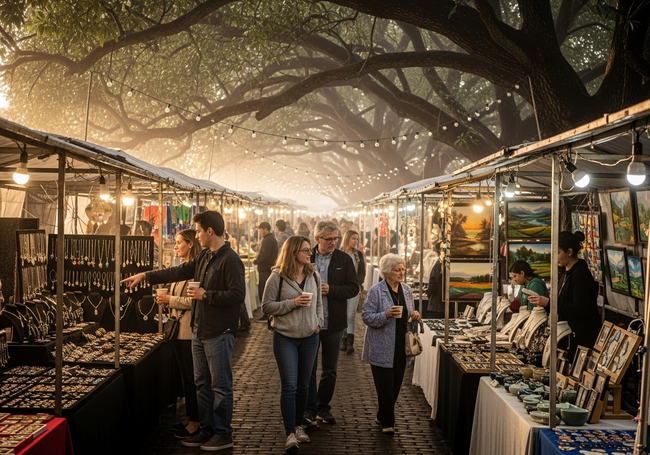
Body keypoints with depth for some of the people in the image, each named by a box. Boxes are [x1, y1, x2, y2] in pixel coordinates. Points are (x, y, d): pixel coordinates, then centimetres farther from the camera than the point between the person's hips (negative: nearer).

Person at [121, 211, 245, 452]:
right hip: (199, 330, 9)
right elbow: (179, 271, 18)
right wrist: (146, 276, 17)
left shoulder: (230, 260, -16)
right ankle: (206, 430, 26)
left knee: (220, 386, 1)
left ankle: (223, 434, 12)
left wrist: (206, 295, -19)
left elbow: (237, 294, -23)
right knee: (202, 384, 15)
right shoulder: (204, 256, 11)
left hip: (219, 333, -9)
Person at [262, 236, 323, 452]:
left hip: (309, 337, 5)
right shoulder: (277, 277, -9)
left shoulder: (313, 276, 6)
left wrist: (318, 322, 5)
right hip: (285, 338, -4)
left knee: (303, 385, 12)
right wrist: (293, 303, -18)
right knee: (289, 386, -8)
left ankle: (298, 426, 27)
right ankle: (290, 434, -3)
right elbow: (267, 306, -9)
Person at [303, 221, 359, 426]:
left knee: (330, 370, 13)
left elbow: (353, 288, -3)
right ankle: (309, 410, 12)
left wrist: (330, 290, -16)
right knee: (309, 369, 3)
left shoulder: (344, 259, 1)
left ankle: (323, 407, 27)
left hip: (334, 323, 2)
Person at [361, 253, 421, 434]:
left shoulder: (407, 290, 10)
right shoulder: (376, 291, -9)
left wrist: (414, 316, -2)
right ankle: (387, 422, 11)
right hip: (382, 349, -6)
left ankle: (382, 417, 30)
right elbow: (366, 316, -12)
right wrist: (386, 315, -25)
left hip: (401, 347, 6)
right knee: (385, 387, -3)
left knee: (395, 386, 12)